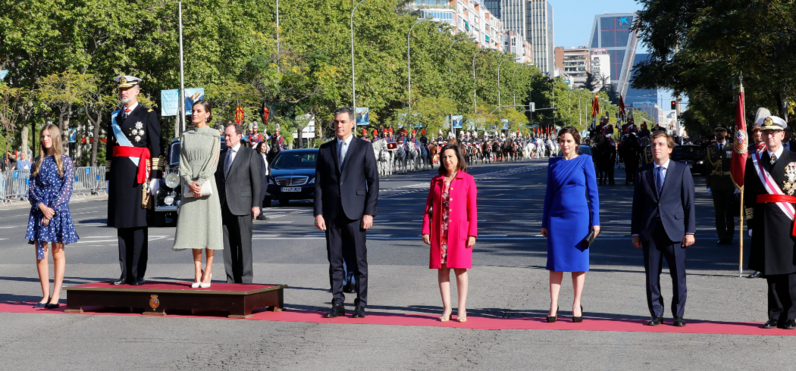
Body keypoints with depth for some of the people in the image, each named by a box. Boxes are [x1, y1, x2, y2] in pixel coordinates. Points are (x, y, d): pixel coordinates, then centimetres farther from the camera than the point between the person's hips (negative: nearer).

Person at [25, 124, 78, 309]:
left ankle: (55, 296, 1)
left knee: (58, 252, 0)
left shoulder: (65, 161, 2)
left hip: (58, 210, -4)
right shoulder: (38, 163, 12)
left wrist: (52, 210, -13)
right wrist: (42, 206, -11)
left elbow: (67, 189, -5)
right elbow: (32, 190, 7)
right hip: (39, 210, 4)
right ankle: (45, 296, 7)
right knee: (40, 253, 2)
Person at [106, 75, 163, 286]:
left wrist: (155, 177, -10)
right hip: (118, 175, 5)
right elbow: (110, 149, 20)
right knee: (121, 224, 6)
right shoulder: (115, 117, 16)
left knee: (138, 225, -3)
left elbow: (156, 149, -4)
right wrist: (109, 178, 16)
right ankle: (126, 273, 11)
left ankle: (138, 275, 0)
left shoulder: (148, 116, 0)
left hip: (138, 174, -5)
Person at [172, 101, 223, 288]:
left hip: (207, 185, -3)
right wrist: (190, 183, -9)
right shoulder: (185, 136, 13)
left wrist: (200, 183, -13)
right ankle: (197, 273, 5)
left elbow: (212, 162, -3)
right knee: (193, 229, 0)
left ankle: (207, 272, 0)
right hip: (189, 186, 3)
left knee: (209, 227, -5)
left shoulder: (214, 136, 4)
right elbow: (183, 163, 7)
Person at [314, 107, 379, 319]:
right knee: (335, 260, 4)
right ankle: (337, 304, 10)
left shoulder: (364, 147, 3)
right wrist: (318, 213, 1)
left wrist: (369, 212, -7)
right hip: (331, 213, 3)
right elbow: (319, 183, 10)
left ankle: (361, 305, 5)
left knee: (359, 260, -1)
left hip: (355, 212, -3)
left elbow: (373, 181, 0)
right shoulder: (325, 149, 11)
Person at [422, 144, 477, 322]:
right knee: (442, 268, 3)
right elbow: (429, 206, 8)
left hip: (459, 230, -3)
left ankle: (462, 309, 8)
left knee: (460, 268, 0)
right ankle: (447, 308, 11)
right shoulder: (436, 181, 8)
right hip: (439, 231, 3)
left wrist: (472, 233, -7)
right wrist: (426, 230, 0)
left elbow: (472, 209, -1)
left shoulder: (467, 180, 1)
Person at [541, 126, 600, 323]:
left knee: (578, 262, 3)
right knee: (555, 262, 3)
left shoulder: (585, 161, 0)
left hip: (579, 216, -2)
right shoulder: (554, 163, 8)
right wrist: (544, 223, 11)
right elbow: (549, 194, 13)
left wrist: (595, 221, -5)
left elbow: (593, 192, 0)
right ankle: (553, 305, 9)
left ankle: (577, 305, 13)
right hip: (557, 217, 2)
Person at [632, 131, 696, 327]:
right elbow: (637, 203, 11)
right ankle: (656, 314, 14)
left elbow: (689, 202, 3)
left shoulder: (682, 170, 5)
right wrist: (636, 232, 6)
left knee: (678, 275, 0)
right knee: (652, 276, 4)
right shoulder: (643, 172, 10)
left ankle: (678, 314, 10)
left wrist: (690, 231, -3)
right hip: (650, 232, 2)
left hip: (674, 230, -2)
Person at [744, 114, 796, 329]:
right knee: (770, 271, 4)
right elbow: (749, 196, 9)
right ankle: (775, 316, 11)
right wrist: (751, 224, 4)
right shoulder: (753, 162, 9)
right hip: (764, 223, 2)